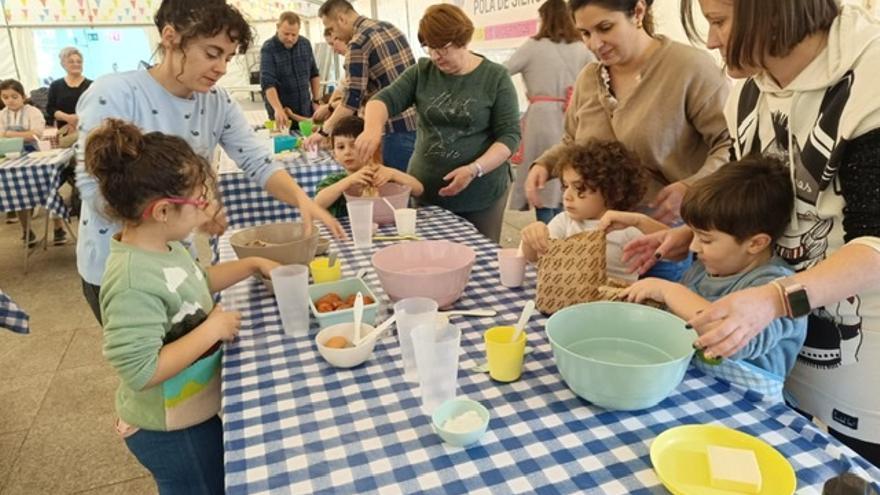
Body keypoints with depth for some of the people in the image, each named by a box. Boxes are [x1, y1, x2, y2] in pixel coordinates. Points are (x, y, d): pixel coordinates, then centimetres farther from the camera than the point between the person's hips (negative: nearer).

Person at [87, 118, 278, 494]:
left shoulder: (164, 244, -6)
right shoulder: (133, 283, -35)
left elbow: (193, 285, 13)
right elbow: (141, 372, -34)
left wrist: (252, 264, 5)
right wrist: (212, 328, -29)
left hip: (195, 410, 9)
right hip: (169, 430, -8)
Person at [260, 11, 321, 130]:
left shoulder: (305, 44, 2)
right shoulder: (268, 49, -14)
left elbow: (314, 74, 12)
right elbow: (267, 82, -24)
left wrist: (316, 100, 7)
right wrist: (278, 109, -37)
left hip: (306, 111, 4)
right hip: (282, 114, -4)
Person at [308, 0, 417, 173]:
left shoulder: (358, 43, -11)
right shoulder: (389, 27, 14)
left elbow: (352, 99, -15)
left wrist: (324, 131, -5)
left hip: (400, 126, -8)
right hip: (421, 119, 8)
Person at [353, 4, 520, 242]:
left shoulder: (496, 77, -4)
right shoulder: (422, 72, 4)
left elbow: (509, 134, -8)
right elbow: (384, 99, -4)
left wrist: (474, 169, -22)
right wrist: (373, 128, -27)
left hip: (481, 194, -2)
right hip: (425, 190, 3)